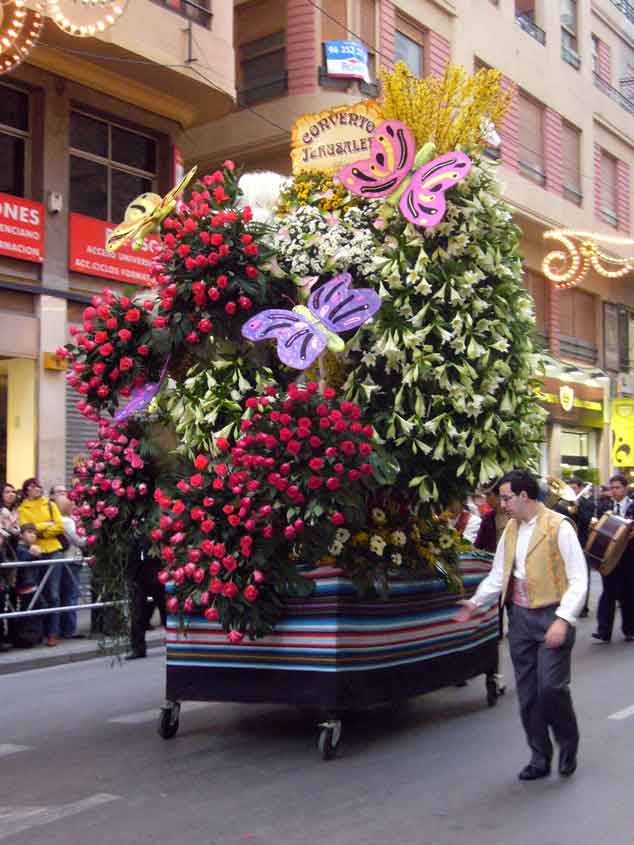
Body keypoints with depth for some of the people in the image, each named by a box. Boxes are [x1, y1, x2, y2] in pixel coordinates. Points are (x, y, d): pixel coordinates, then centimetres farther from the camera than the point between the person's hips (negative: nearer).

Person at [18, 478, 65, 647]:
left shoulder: (50, 505, 11)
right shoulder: (22, 509, 7)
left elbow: (59, 527, 1)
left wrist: (38, 530, -6)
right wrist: (46, 525, -5)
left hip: (53, 552, 0)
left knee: (53, 594, -3)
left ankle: (53, 632, -2)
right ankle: (40, 631, 15)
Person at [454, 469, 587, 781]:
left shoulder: (558, 526, -10)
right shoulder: (510, 529, 10)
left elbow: (578, 579, -12)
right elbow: (498, 575, 16)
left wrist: (563, 620, -20)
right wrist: (476, 603, 3)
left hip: (551, 615, -6)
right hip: (519, 616, 6)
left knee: (551, 686, -11)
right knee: (527, 693, 9)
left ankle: (568, 743, 17)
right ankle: (540, 758, 22)